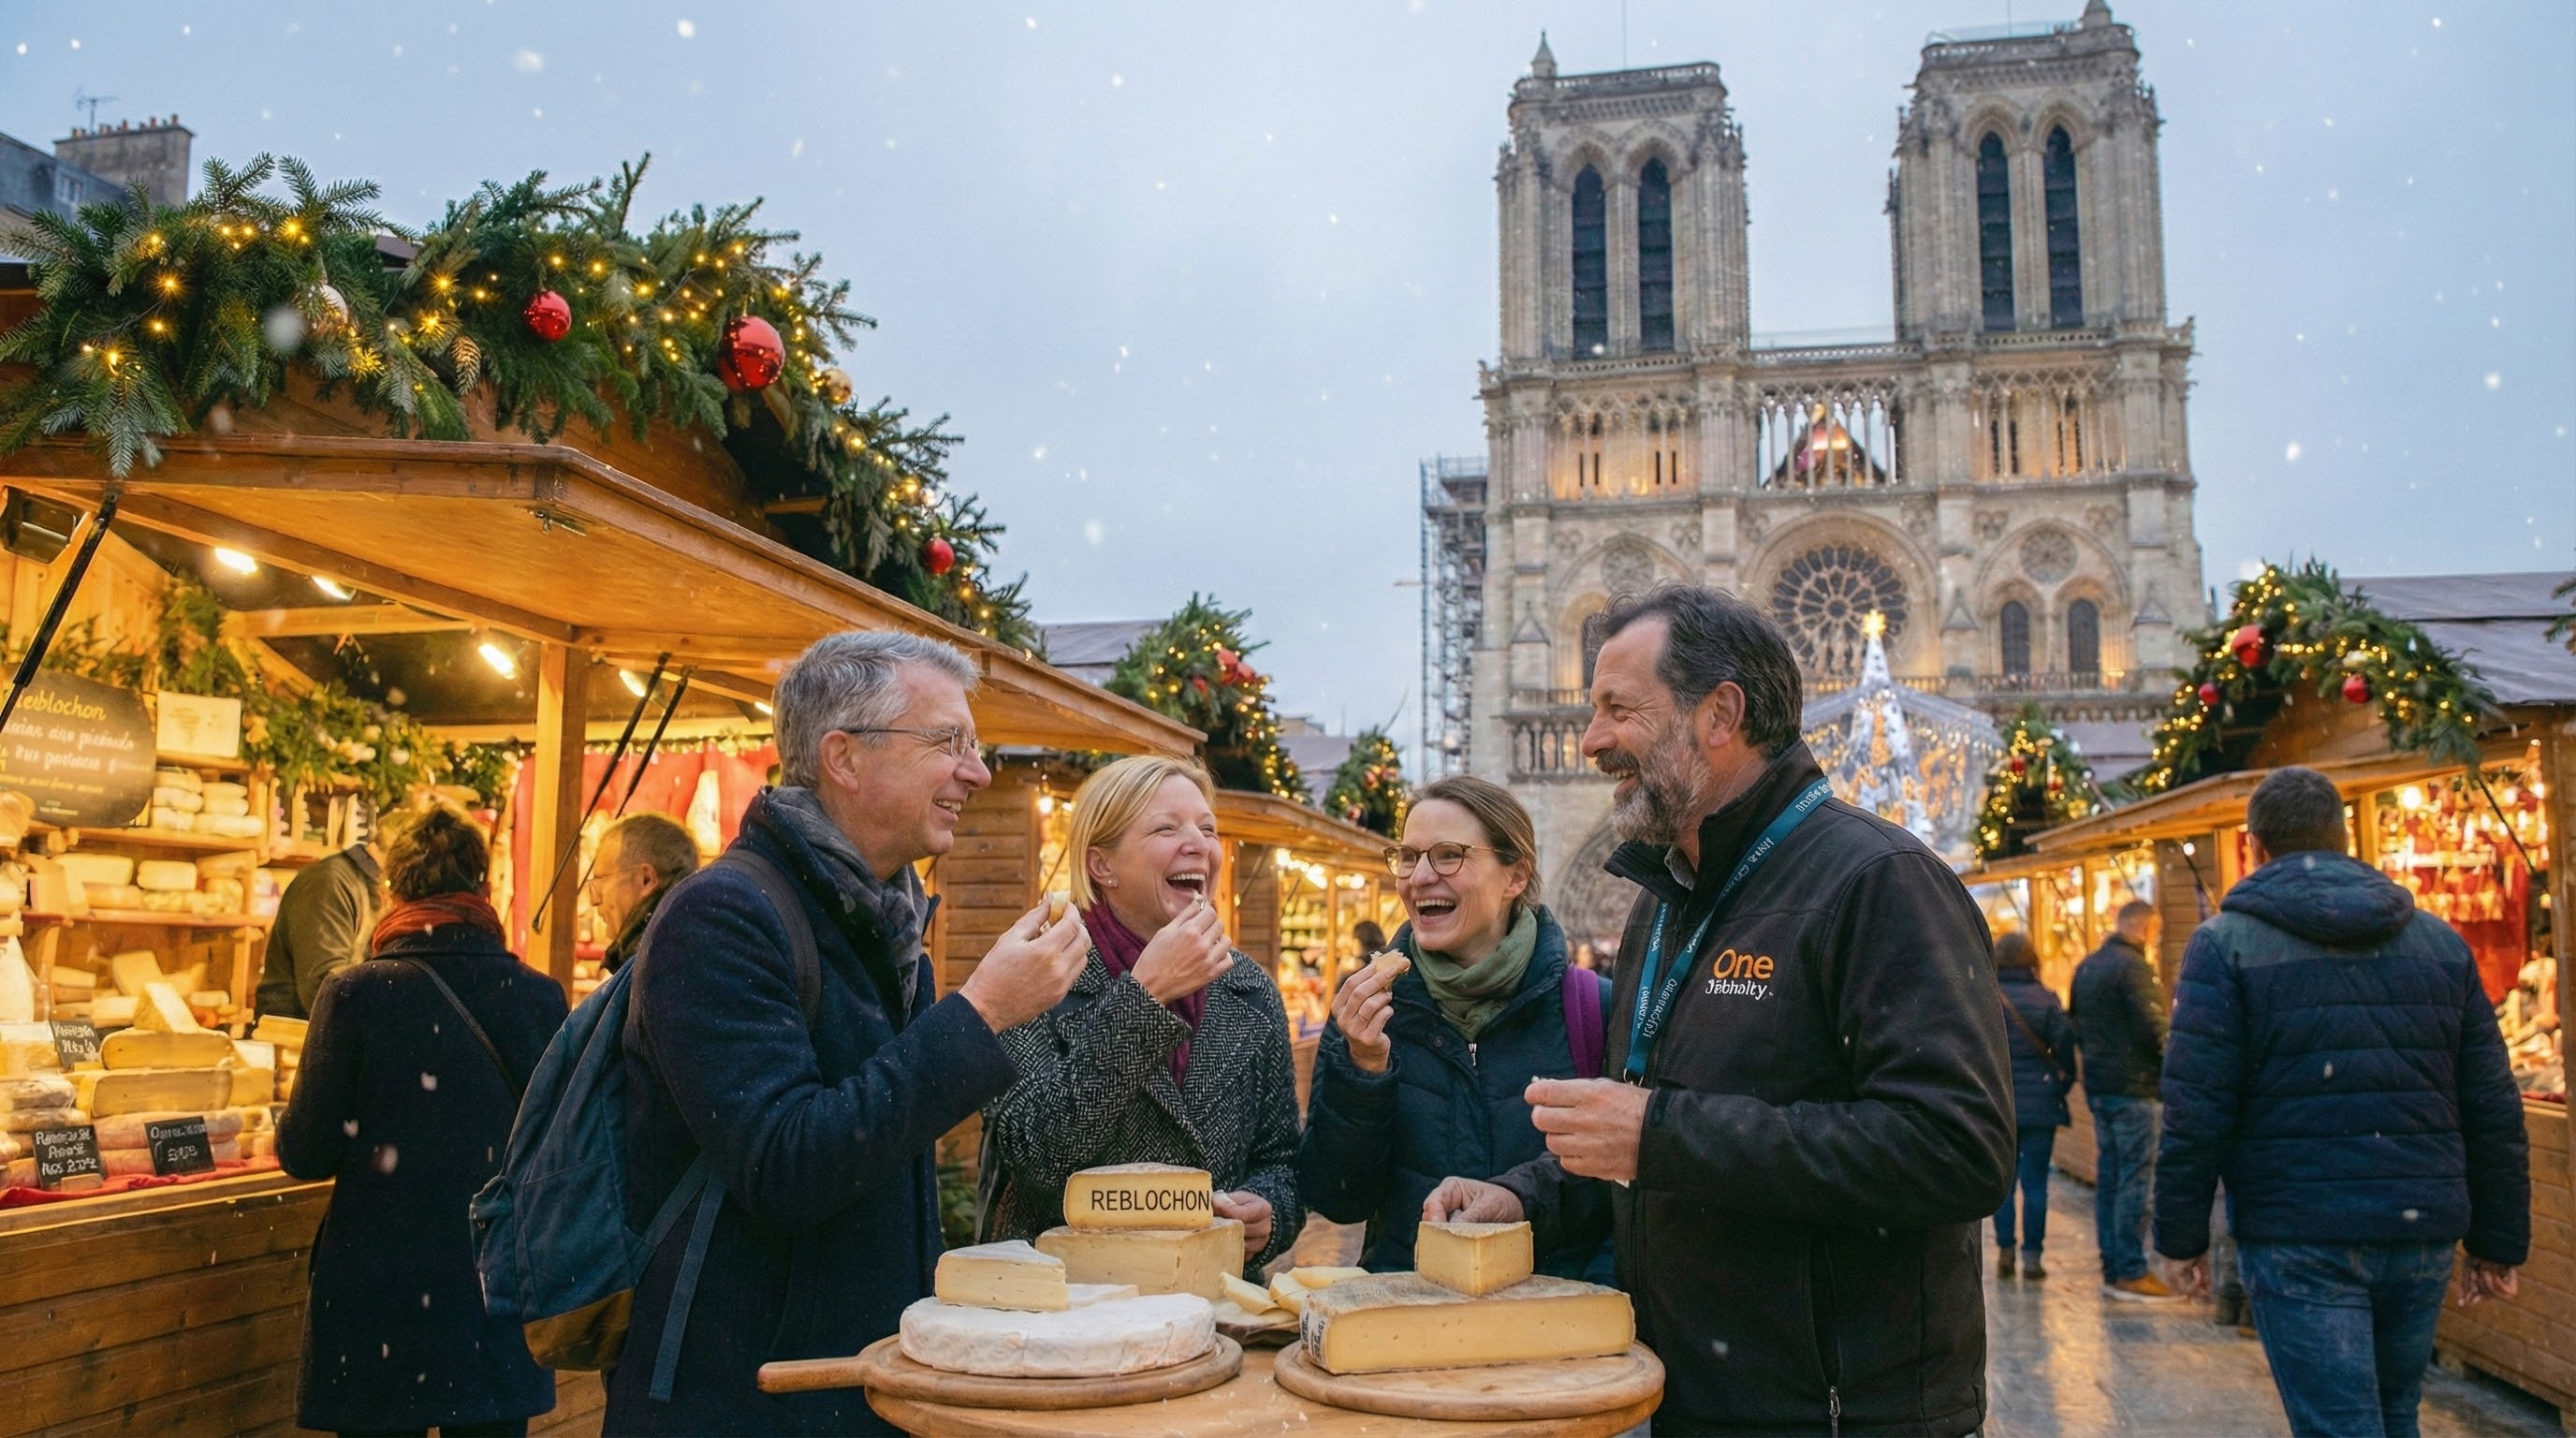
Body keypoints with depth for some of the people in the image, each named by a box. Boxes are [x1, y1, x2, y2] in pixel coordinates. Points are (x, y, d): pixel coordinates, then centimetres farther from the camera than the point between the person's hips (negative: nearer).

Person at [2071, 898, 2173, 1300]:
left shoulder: (2086, 967, 13)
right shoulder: (2133, 967, -15)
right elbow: (2152, 1029, -17)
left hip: (2097, 1085, 9)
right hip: (2131, 1086, -9)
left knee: (2109, 1176, 12)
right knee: (2136, 1177, -5)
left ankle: (2112, 1268, 15)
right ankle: (2130, 1273, -4)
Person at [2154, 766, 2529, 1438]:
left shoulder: (2226, 942, -5)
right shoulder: (2439, 941, 9)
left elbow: (2196, 1110, -11)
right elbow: (2494, 1109, 8)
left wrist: (2181, 1236, -3)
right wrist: (2499, 1243, 15)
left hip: (2299, 1241, -5)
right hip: (2421, 1235, 5)